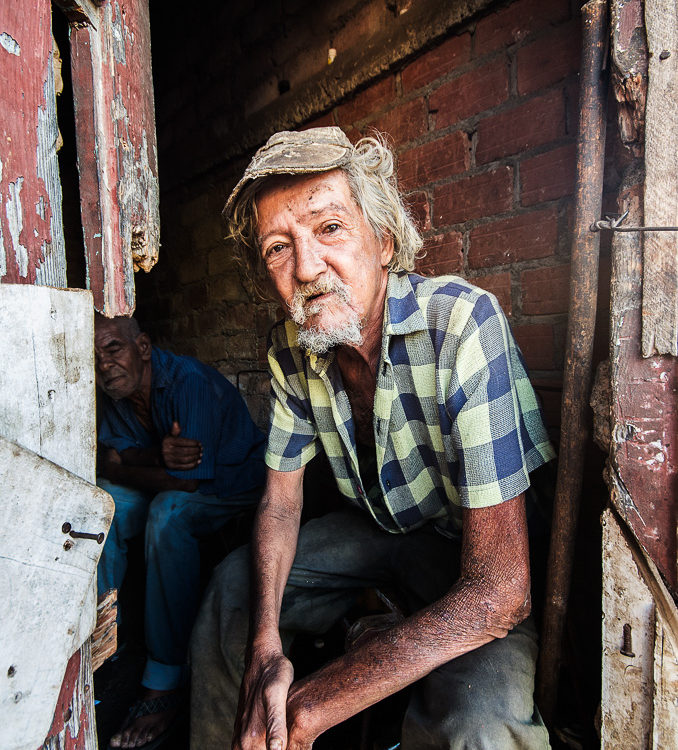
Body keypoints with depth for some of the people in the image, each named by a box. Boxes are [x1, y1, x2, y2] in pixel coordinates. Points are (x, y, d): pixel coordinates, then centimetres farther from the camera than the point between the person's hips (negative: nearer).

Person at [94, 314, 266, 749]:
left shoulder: (190, 383, -28)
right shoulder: (114, 391, -3)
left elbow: (190, 478, -32)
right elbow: (109, 458, -9)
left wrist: (122, 467, -18)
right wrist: (158, 458, -30)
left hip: (235, 485, -7)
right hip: (174, 484, 8)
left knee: (169, 512, -34)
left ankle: (165, 684, -23)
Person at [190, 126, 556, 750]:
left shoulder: (463, 324, -32)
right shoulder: (290, 348, -10)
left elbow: (499, 592, -34)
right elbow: (281, 498, 0)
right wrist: (265, 645, -19)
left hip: (474, 556, -5)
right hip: (377, 529, 6)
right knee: (232, 590, 0)